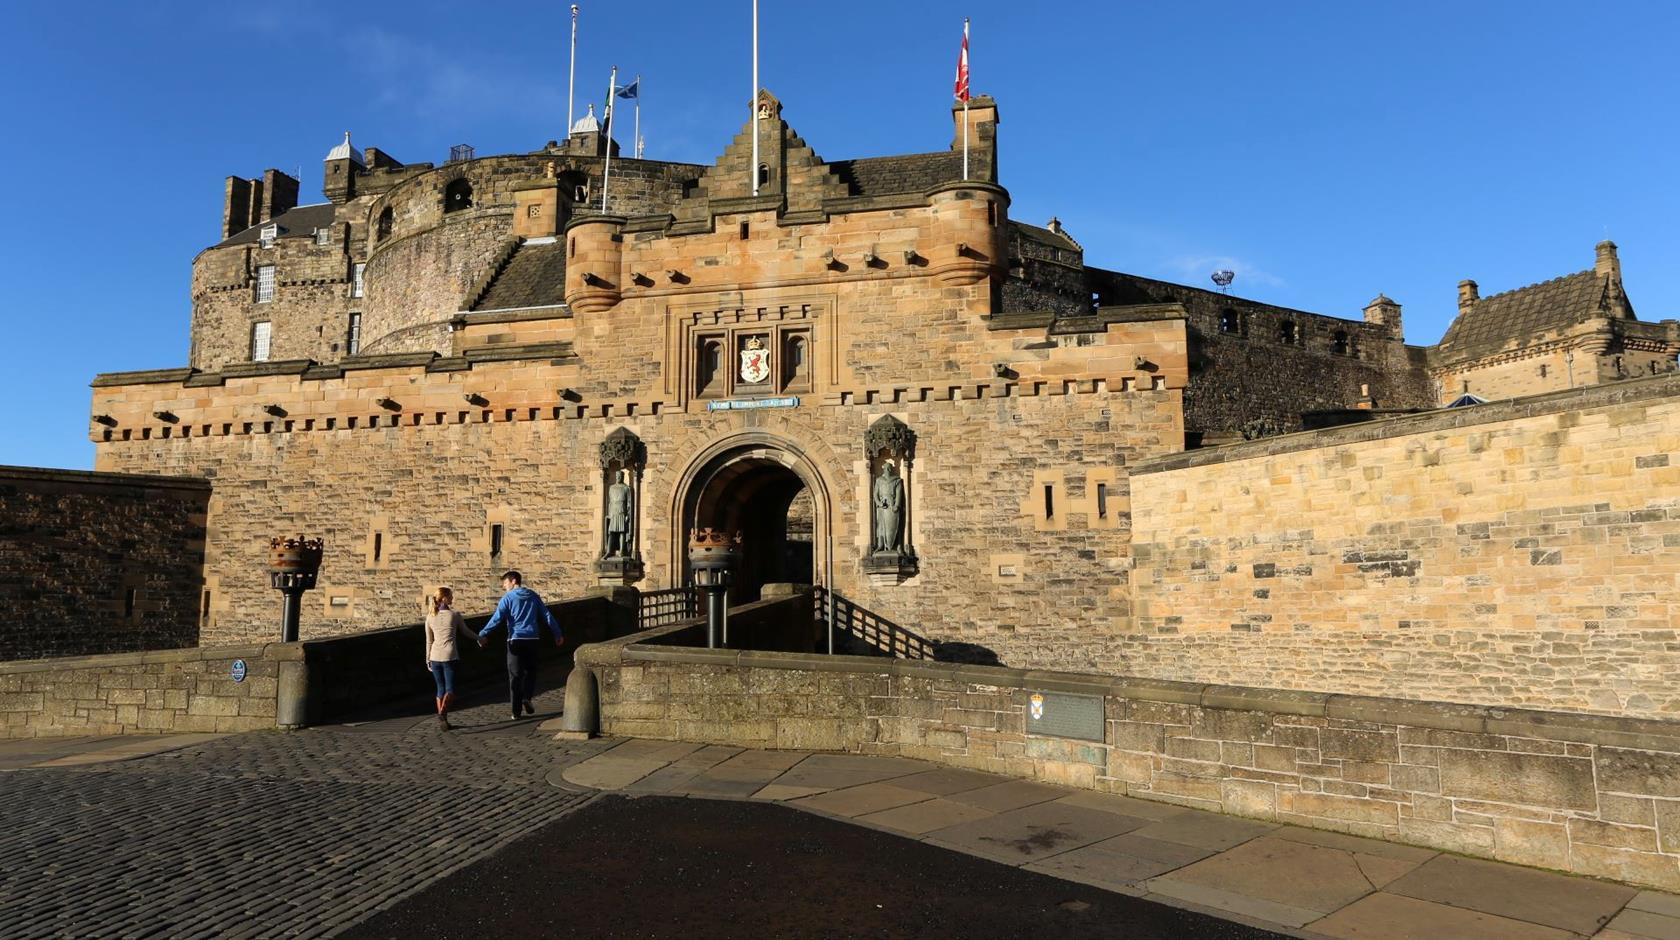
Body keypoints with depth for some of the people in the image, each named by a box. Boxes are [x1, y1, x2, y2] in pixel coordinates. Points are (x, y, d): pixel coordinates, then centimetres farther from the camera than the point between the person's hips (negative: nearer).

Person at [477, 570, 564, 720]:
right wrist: (557, 634, 17)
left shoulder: (508, 598, -2)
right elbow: (547, 616, 11)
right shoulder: (533, 596, 10)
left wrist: (482, 634, -14)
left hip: (515, 640, -3)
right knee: (530, 670, 17)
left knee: (515, 675, 5)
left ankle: (516, 711, 4)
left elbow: (497, 618, -14)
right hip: (532, 639, 3)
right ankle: (527, 697, -7)